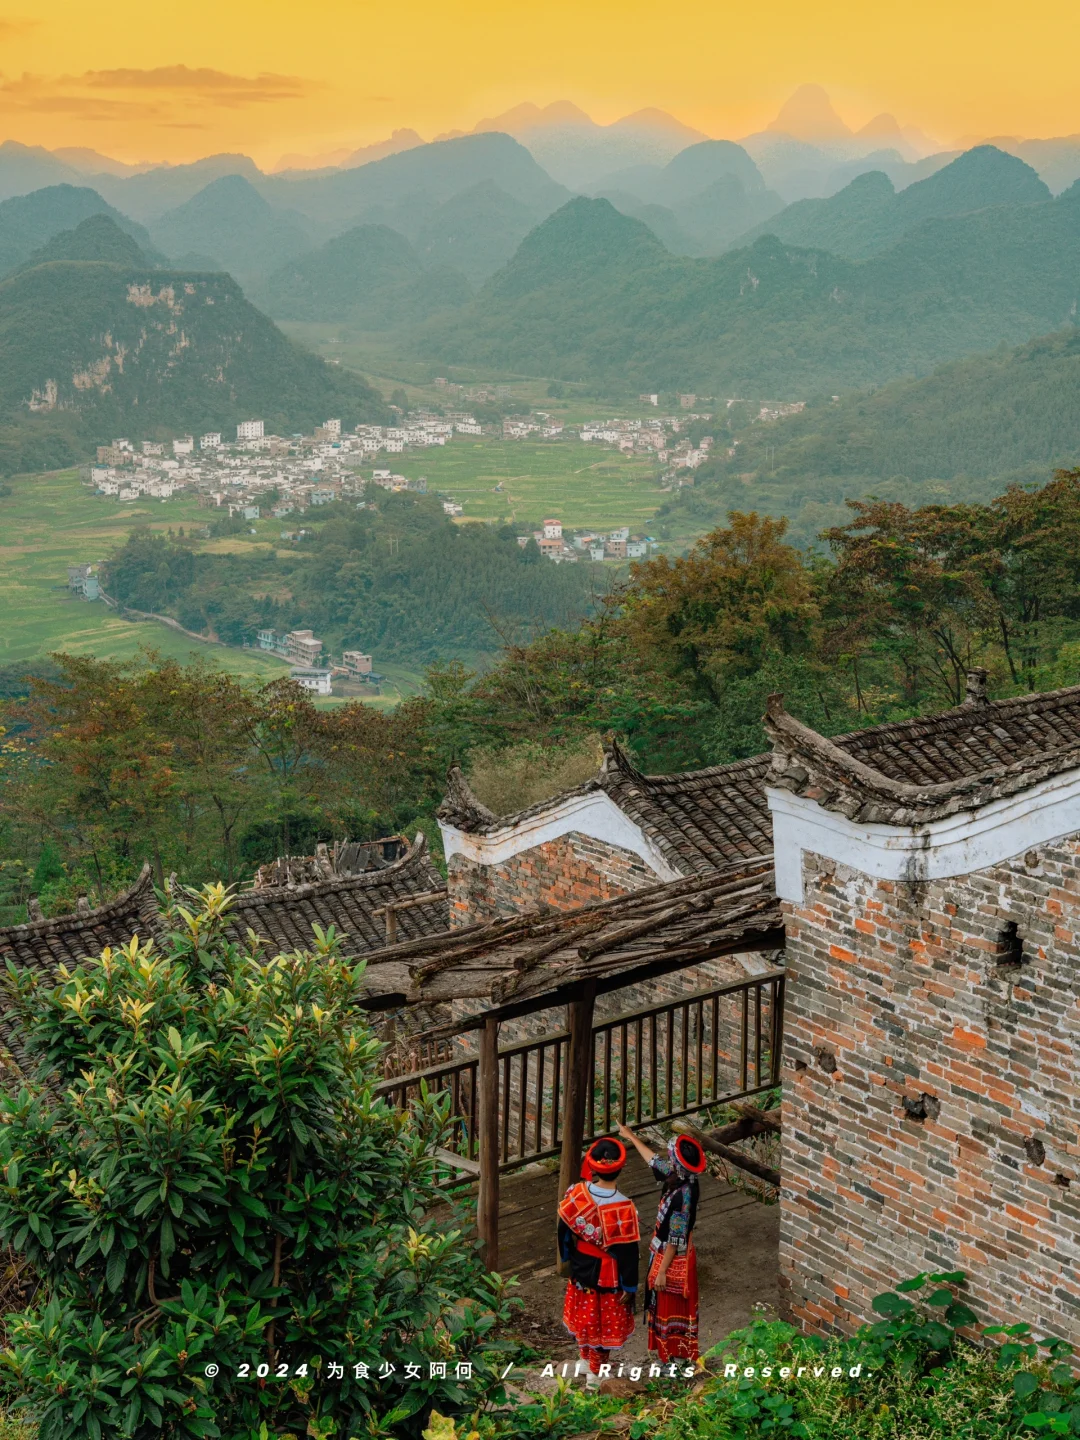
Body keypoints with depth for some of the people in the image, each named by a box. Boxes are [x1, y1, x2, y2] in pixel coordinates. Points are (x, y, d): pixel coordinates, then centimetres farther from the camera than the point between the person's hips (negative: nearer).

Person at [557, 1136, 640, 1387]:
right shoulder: (624, 1208, -30)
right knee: (605, 1323, 18)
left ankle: (585, 1360, 47)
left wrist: (568, 1256, 16)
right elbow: (628, 1251, -21)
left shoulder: (576, 1194, -19)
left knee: (583, 1316, 27)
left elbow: (564, 1229, -4)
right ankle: (595, 1372, 33)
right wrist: (629, 1286, -7)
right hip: (609, 1278, -4)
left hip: (581, 1271, 4)